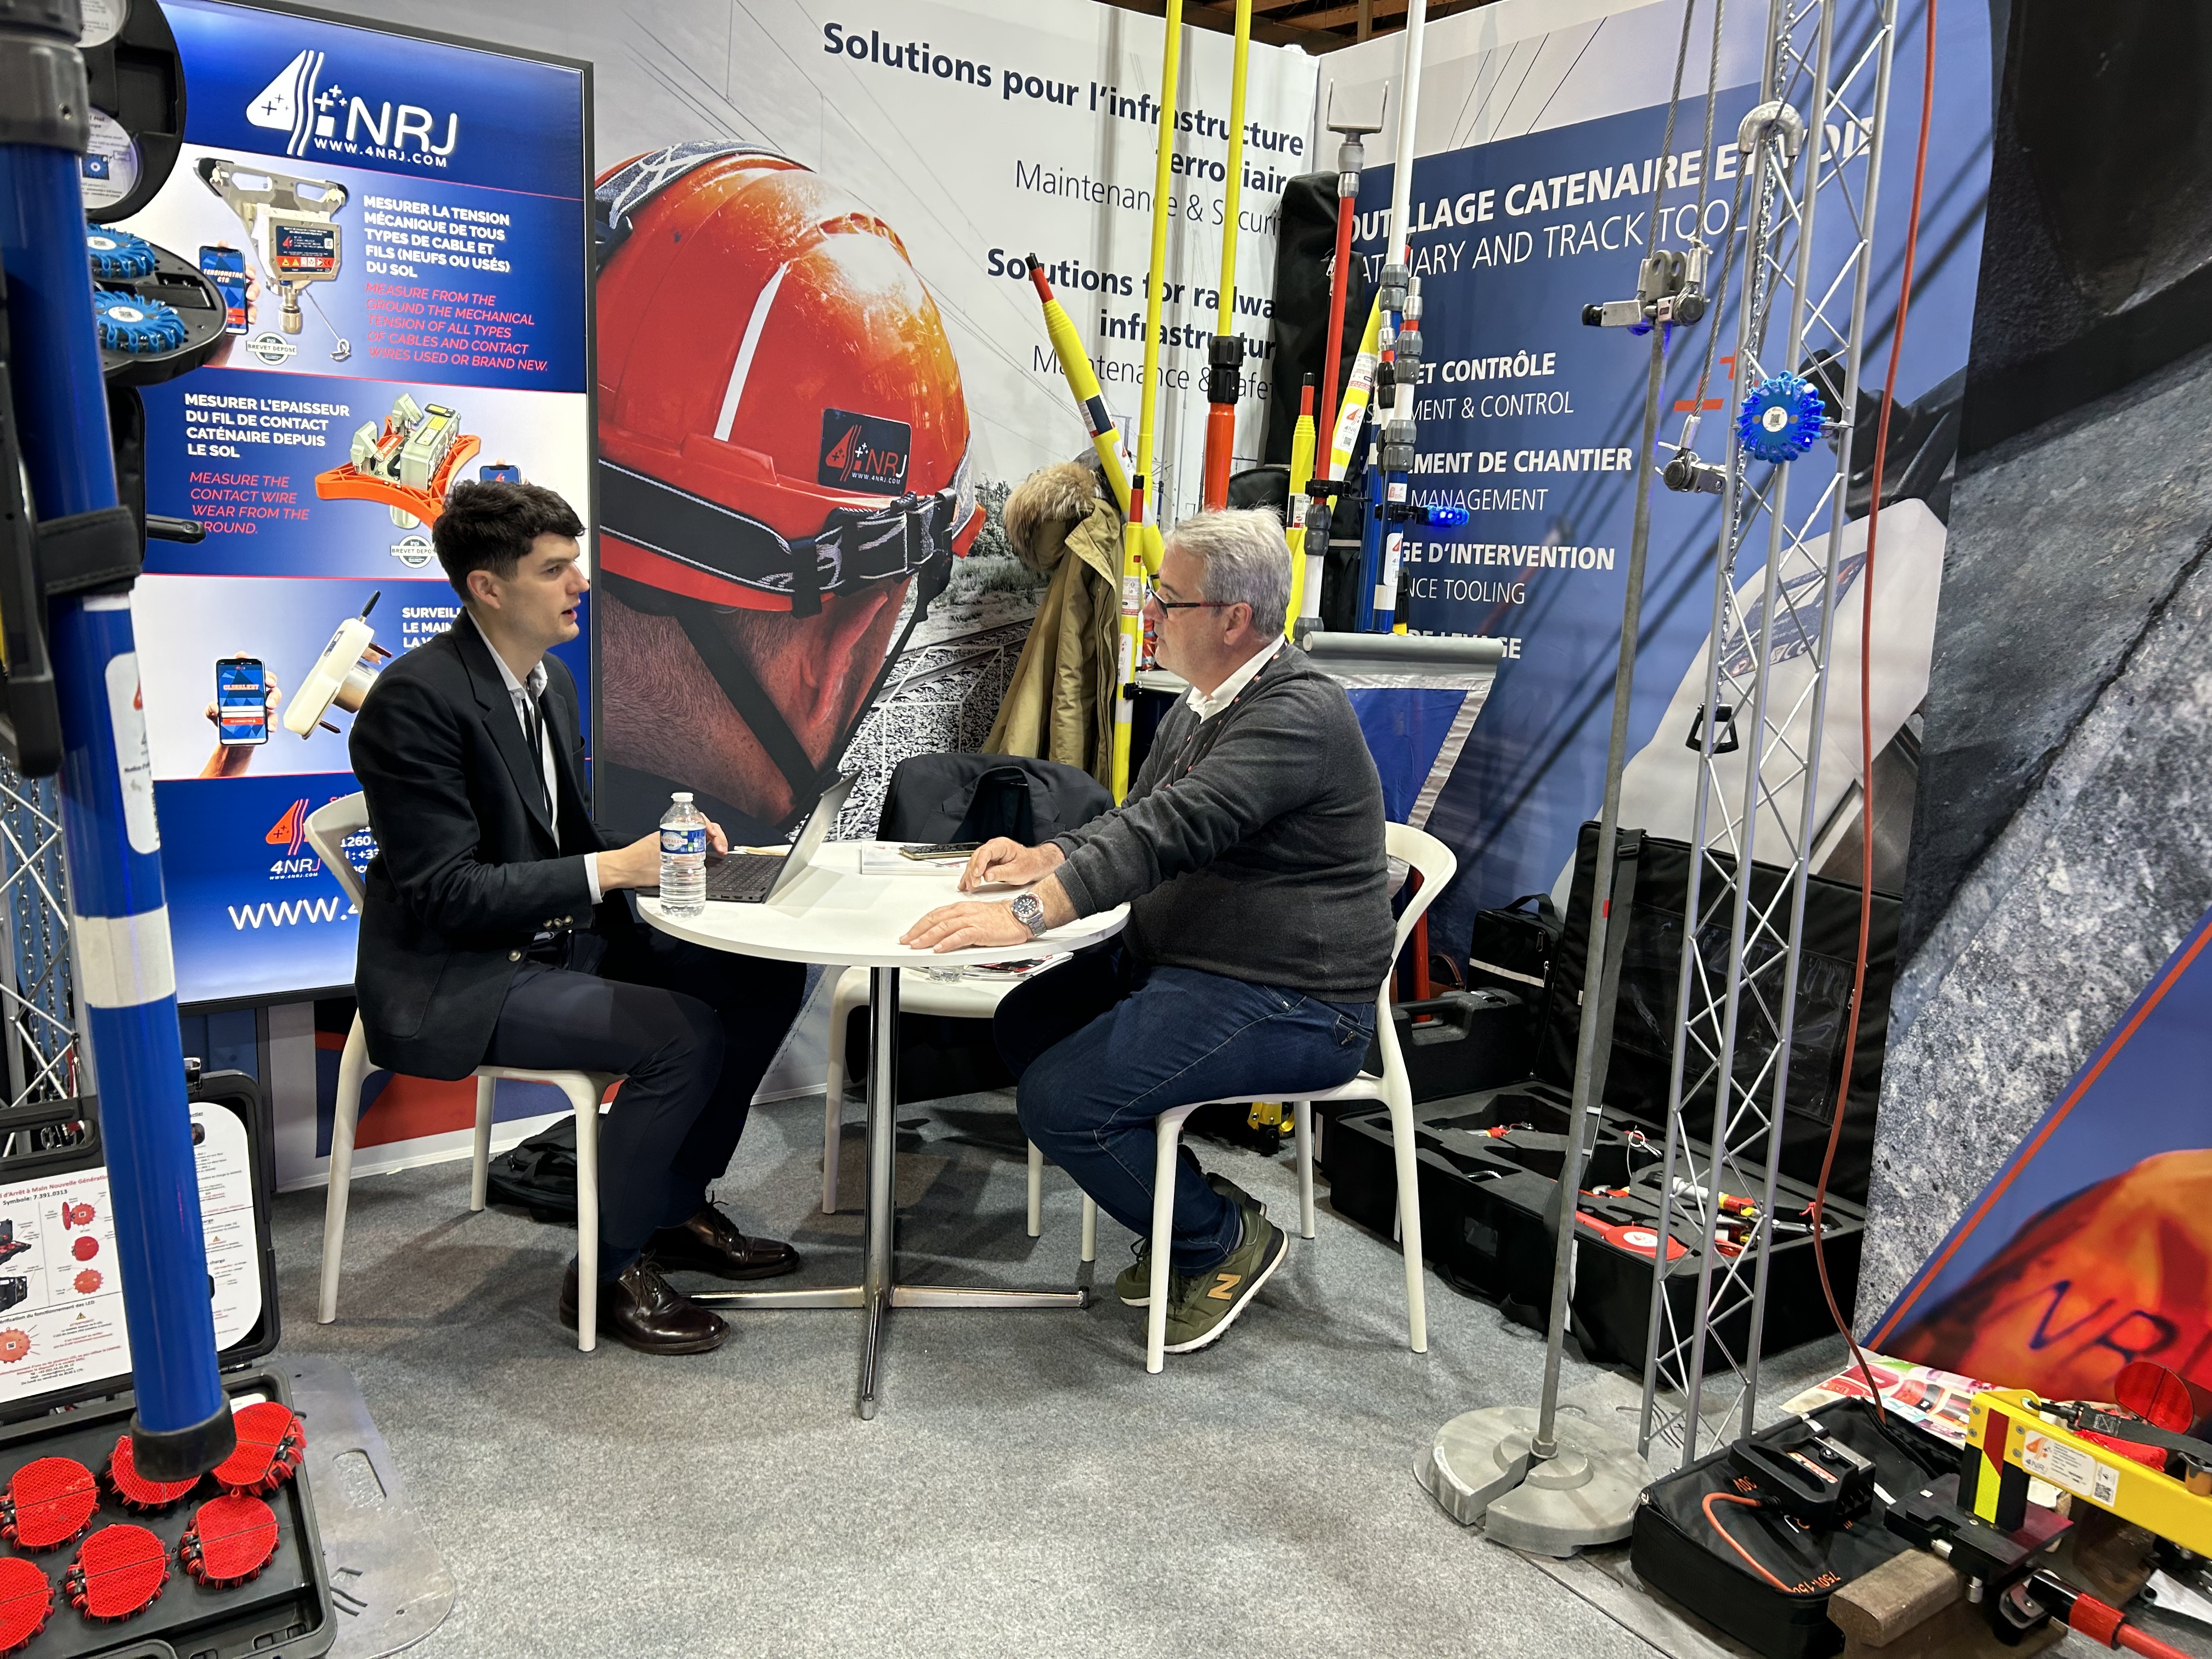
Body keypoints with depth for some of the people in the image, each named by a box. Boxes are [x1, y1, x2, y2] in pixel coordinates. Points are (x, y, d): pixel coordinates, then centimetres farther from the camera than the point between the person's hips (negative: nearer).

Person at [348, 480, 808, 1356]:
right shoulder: (416, 699, -19)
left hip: (562, 940, 9)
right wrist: (613, 869, -25)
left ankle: (676, 1207, 14)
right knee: (685, 1035, -26)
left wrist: (661, 839, -3)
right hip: (455, 982, -9)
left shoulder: (551, 678, 8)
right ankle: (609, 1271, -4)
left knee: (765, 978, 0)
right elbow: (445, 892, -22)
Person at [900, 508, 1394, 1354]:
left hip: (1286, 1003, -10)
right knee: (1024, 1022, 10)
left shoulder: (1300, 713, -20)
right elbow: (1141, 814, 19)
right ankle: (1188, 1199, 18)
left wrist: (1026, 914, -37)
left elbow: (1176, 829, -31)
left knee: (1062, 1099, -19)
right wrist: (1047, 857, -1)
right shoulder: (1203, 703, 13)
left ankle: (1227, 1239, 6)